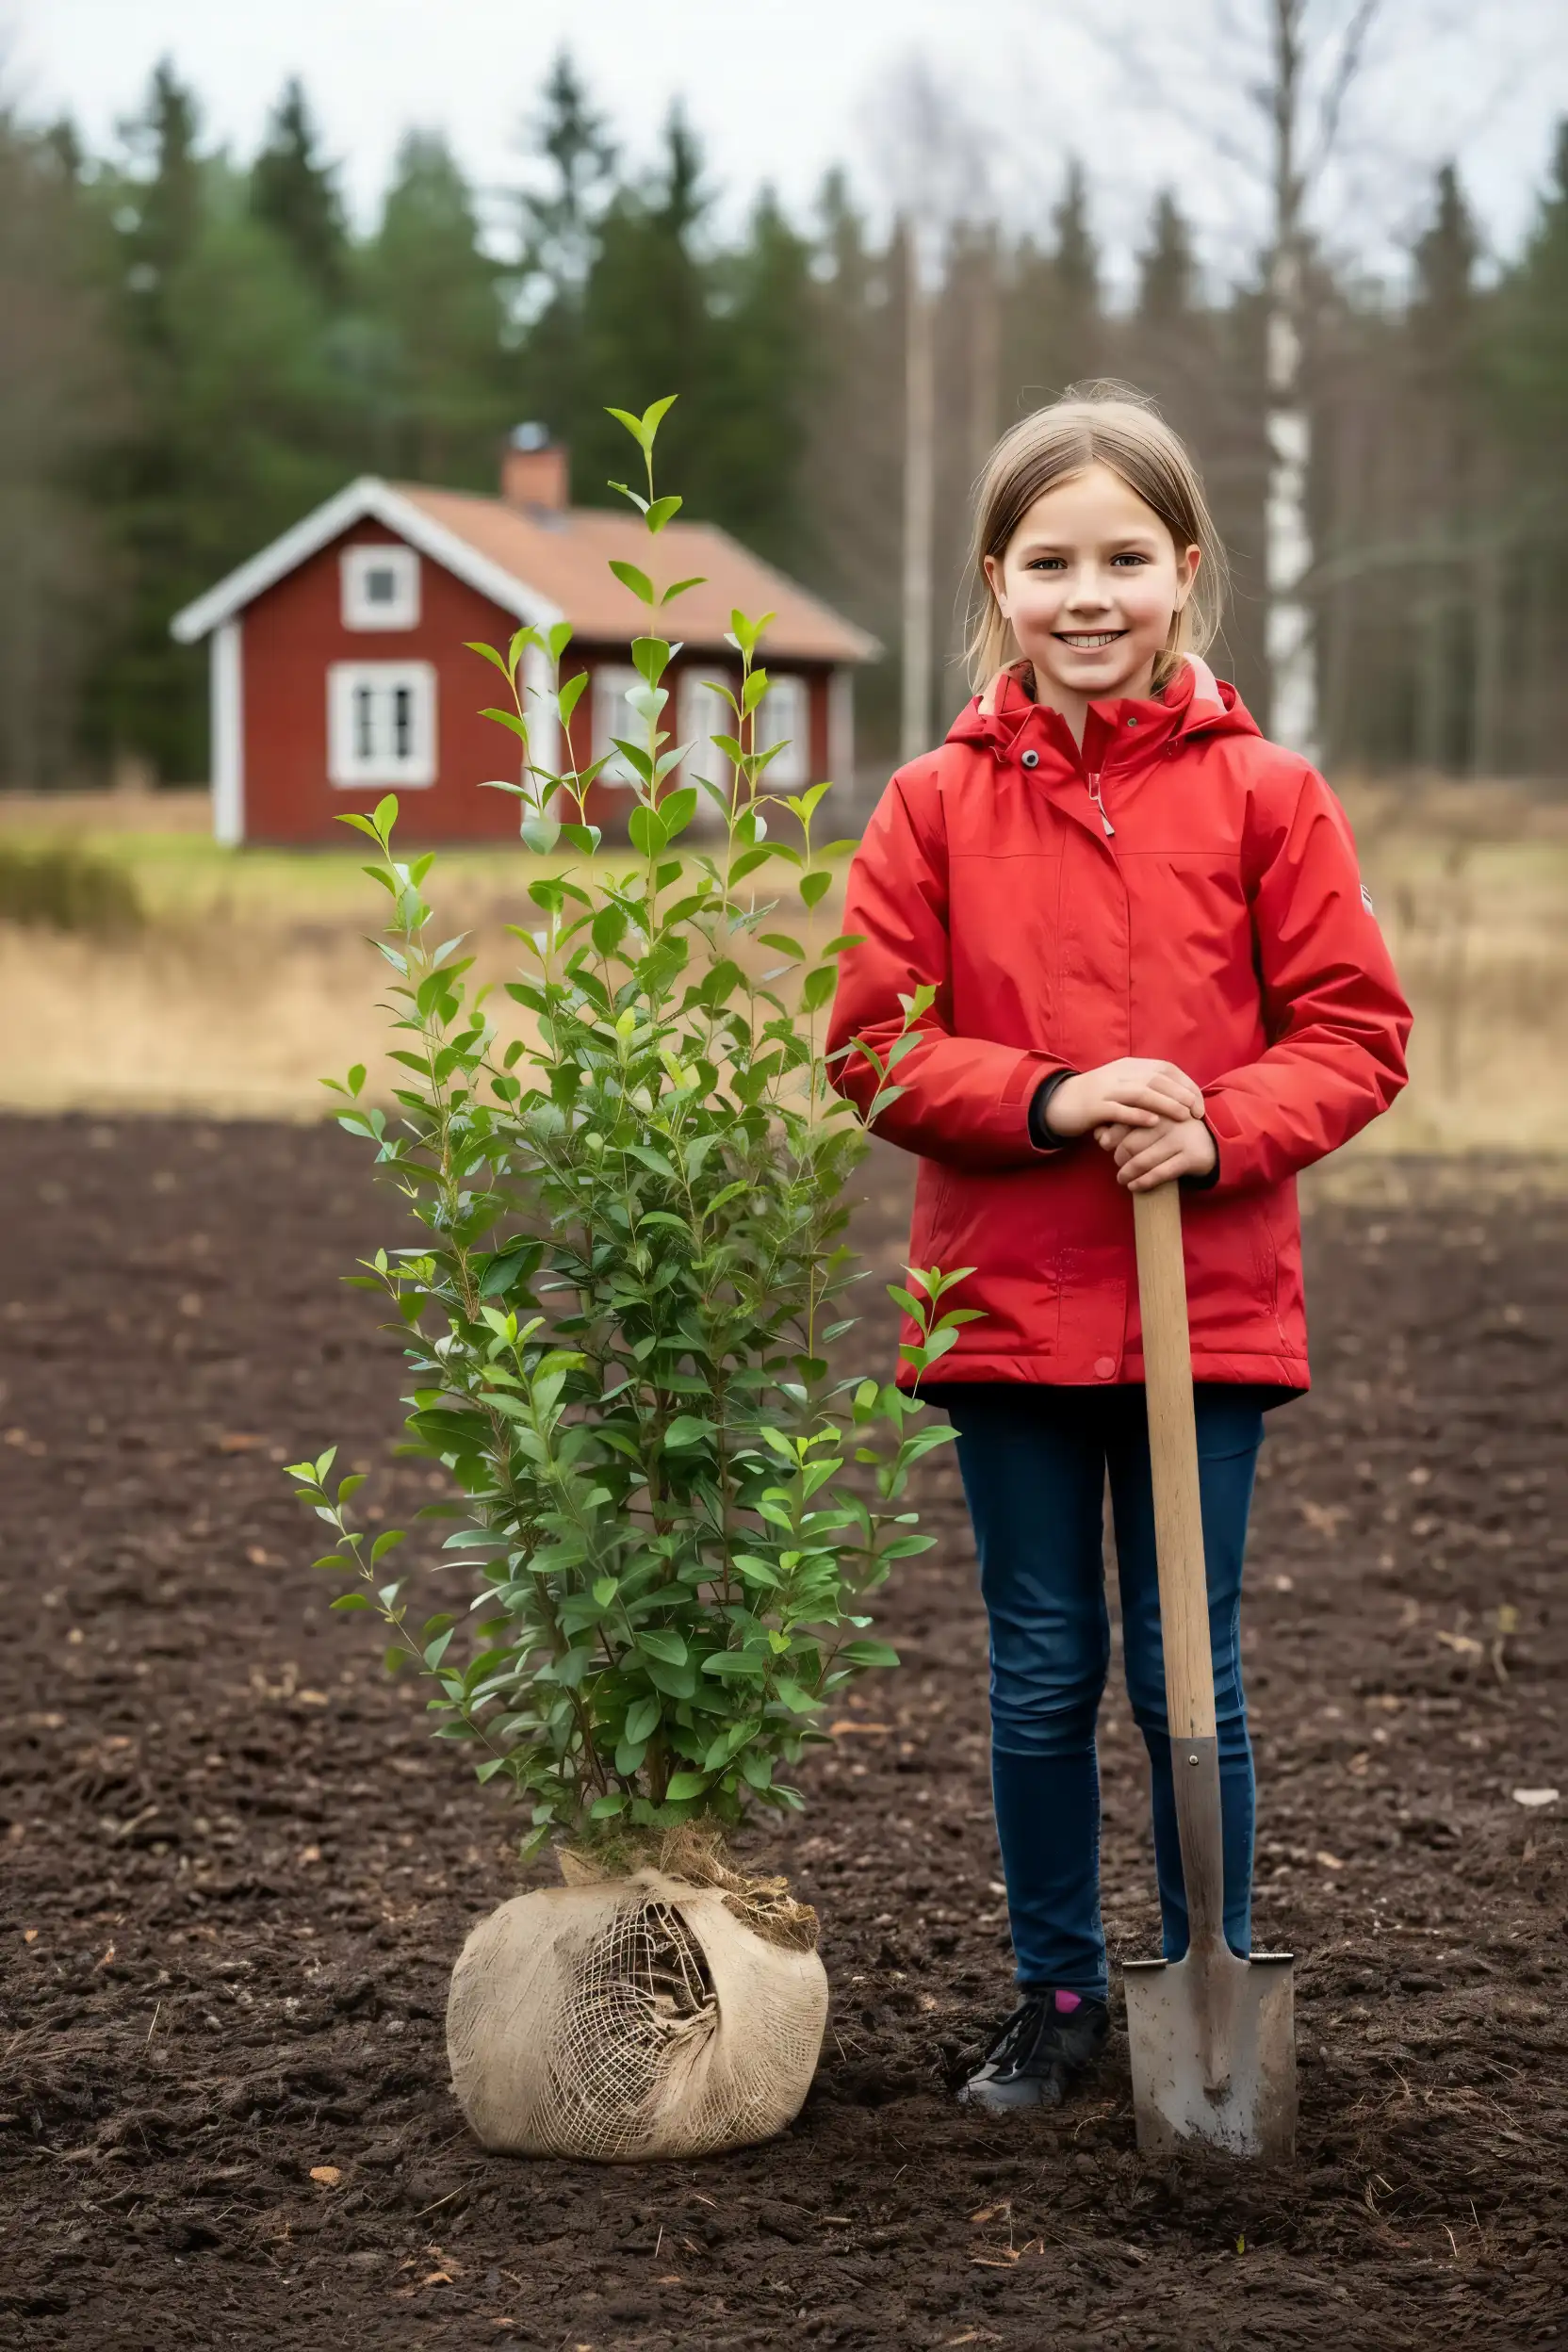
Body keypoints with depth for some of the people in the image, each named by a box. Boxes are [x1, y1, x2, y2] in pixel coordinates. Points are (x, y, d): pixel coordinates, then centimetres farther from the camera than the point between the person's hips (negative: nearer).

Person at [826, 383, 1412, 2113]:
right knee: (1042, 1673, 11)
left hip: (1209, 1300, -1)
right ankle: (1056, 1991, 26)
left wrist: (1222, 1128, -18)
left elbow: (1354, 1032, -1)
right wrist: (1048, 1098, -16)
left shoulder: (1264, 795, -3)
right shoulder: (935, 803, 0)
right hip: (1007, 1302, 1)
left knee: (1188, 1674, 7)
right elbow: (873, 1046, -1)